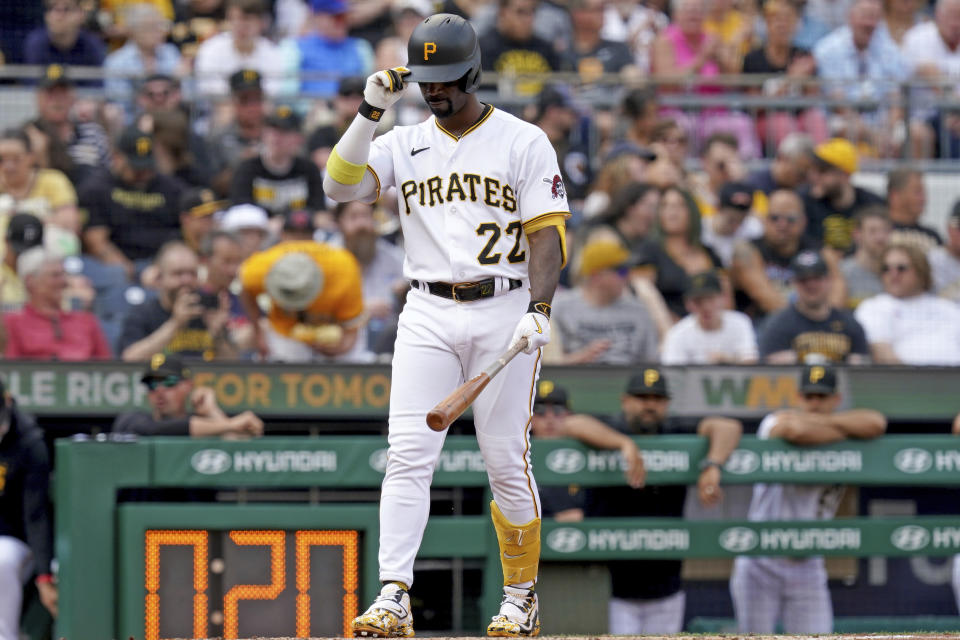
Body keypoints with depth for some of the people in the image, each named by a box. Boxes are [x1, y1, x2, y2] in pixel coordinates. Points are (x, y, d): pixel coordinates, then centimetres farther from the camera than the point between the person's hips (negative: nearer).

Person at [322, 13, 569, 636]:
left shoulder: (524, 142, 1)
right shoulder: (403, 145, 11)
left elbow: (547, 233, -4)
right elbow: (341, 185, -3)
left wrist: (538, 308, -16)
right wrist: (370, 113, -11)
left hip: (503, 312, -2)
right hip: (427, 315, 3)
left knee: (507, 461, -1)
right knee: (408, 456, -10)